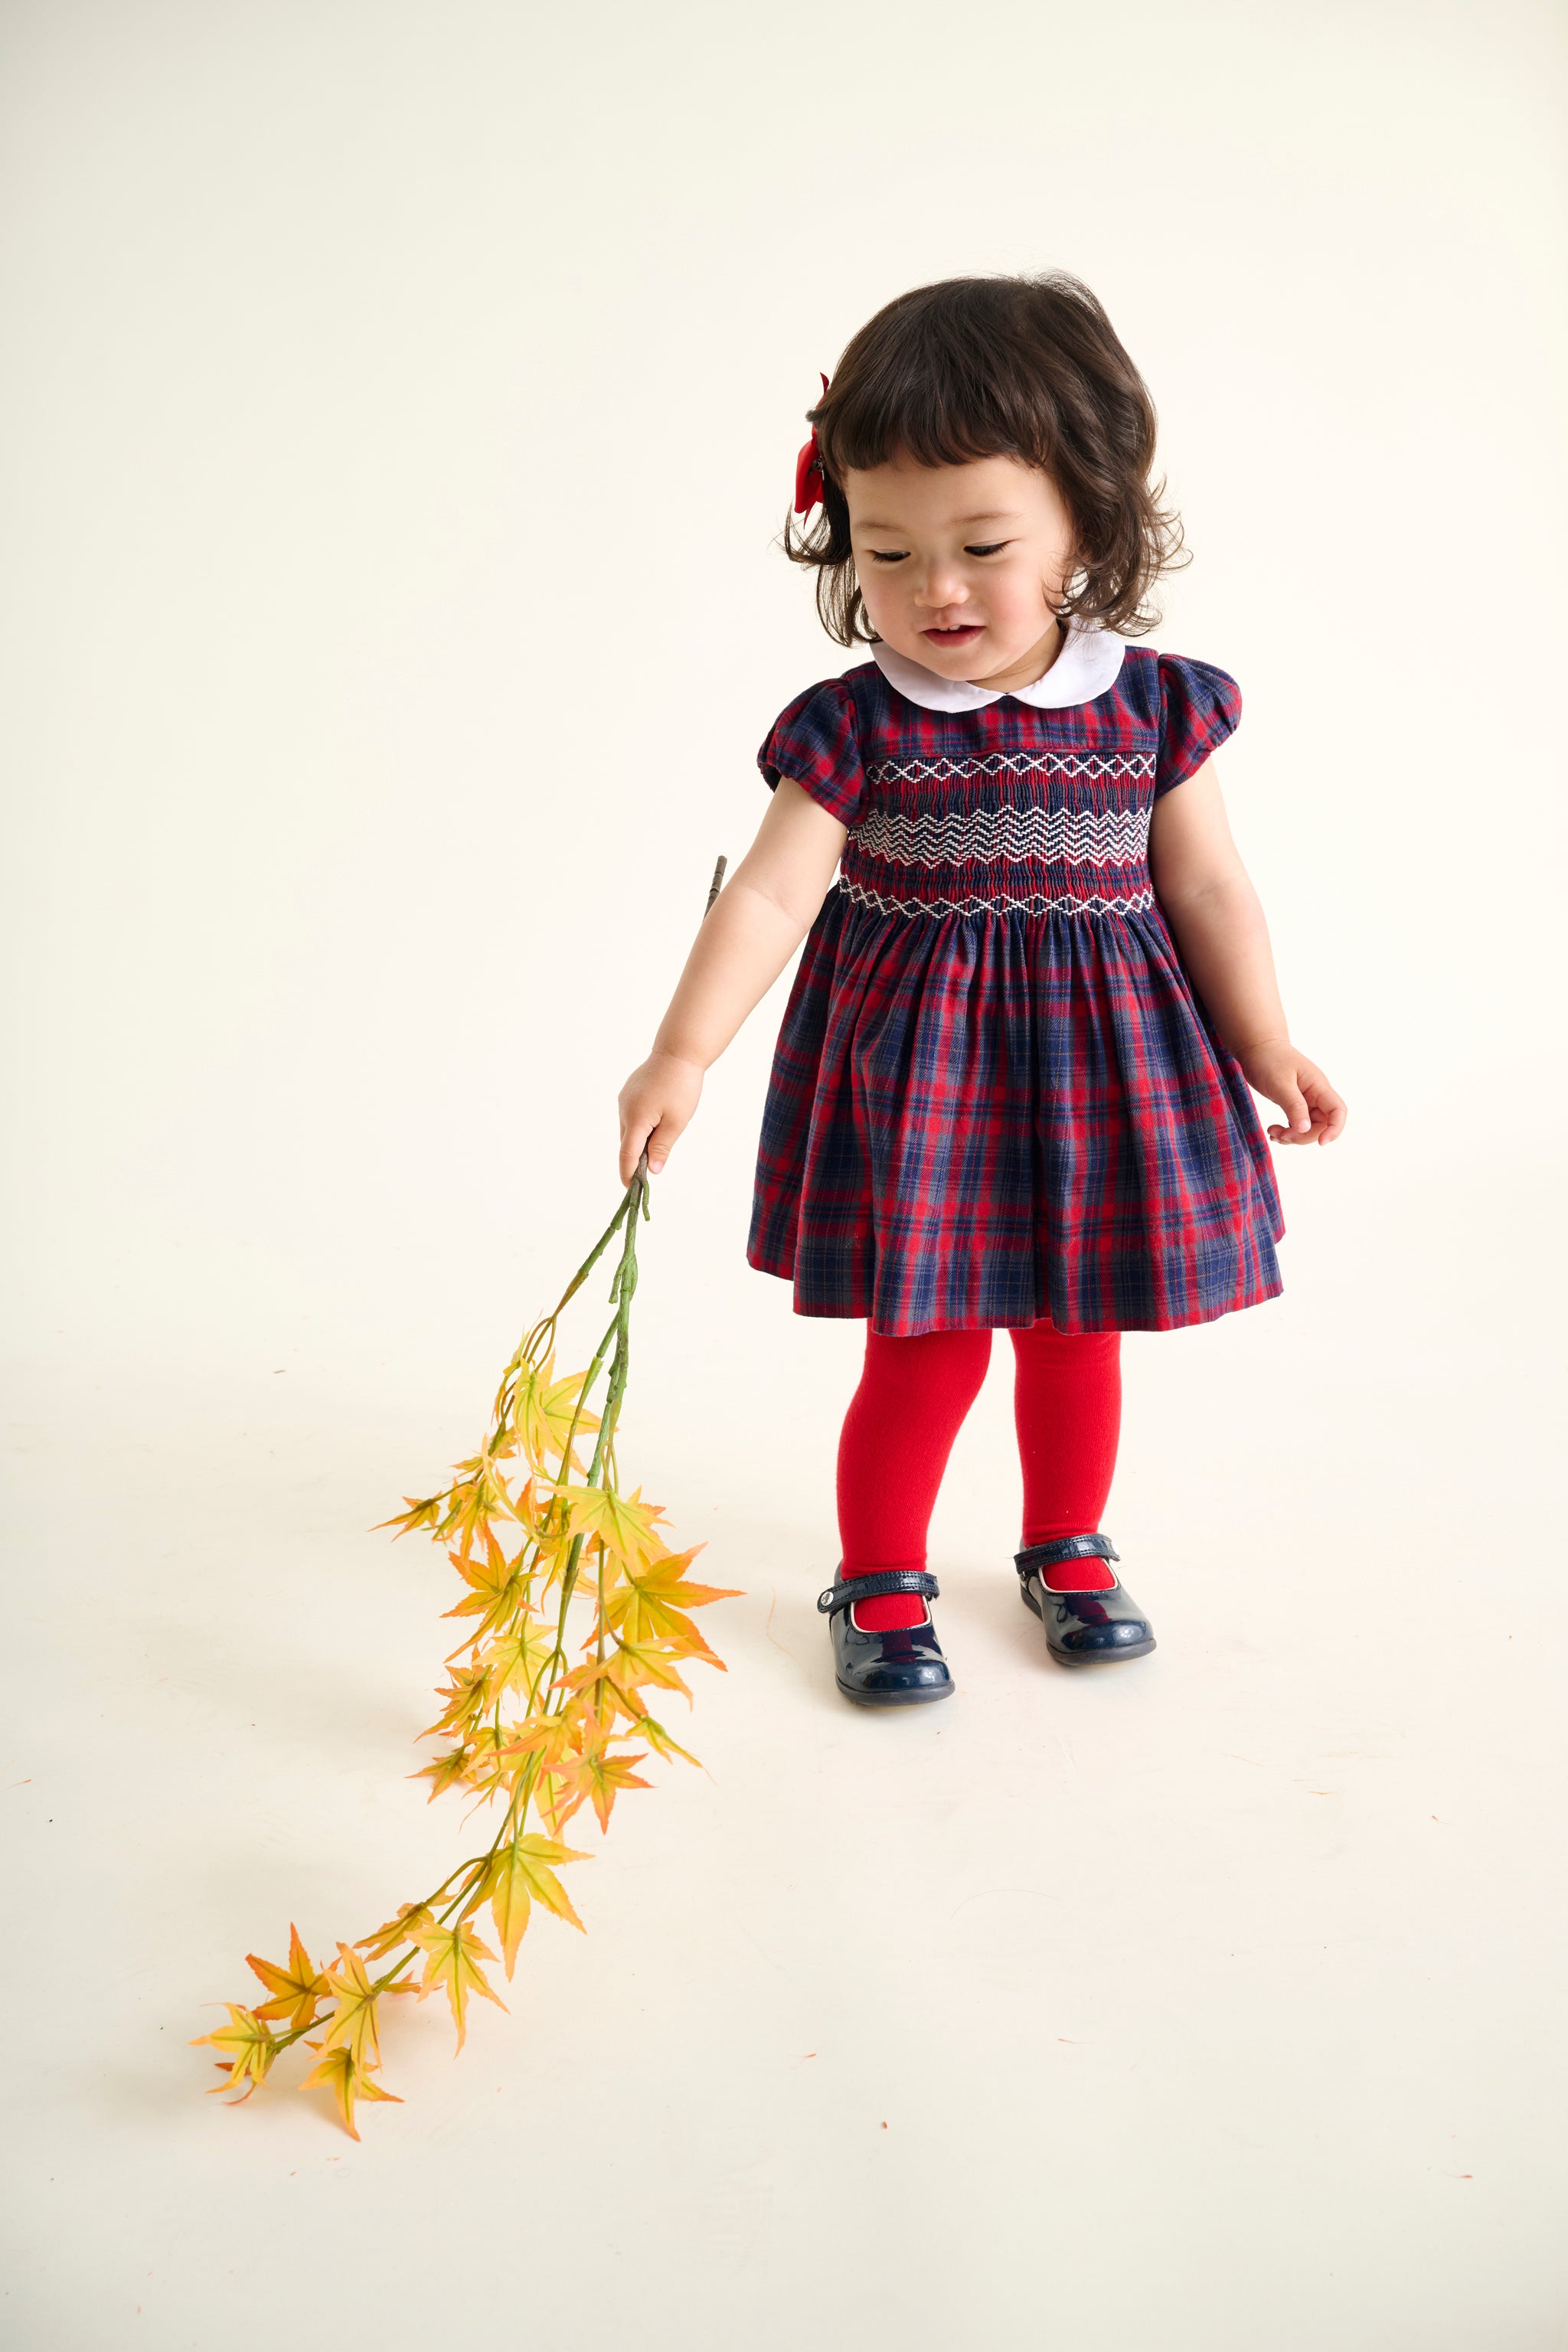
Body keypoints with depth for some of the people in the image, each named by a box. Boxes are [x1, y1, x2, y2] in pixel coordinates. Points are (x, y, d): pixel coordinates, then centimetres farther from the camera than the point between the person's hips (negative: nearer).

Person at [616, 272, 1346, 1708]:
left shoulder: (1152, 706, -5)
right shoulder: (854, 727, -11)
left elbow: (1208, 889, 3)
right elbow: (770, 894, -18)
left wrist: (1267, 1050, 4)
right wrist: (681, 1058, -28)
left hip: (1101, 1071, 2)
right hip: (920, 1074, -2)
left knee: (1074, 1334, 17)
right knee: (926, 1351, 3)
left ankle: (1068, 1547, 41)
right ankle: (881, 1584, 26)